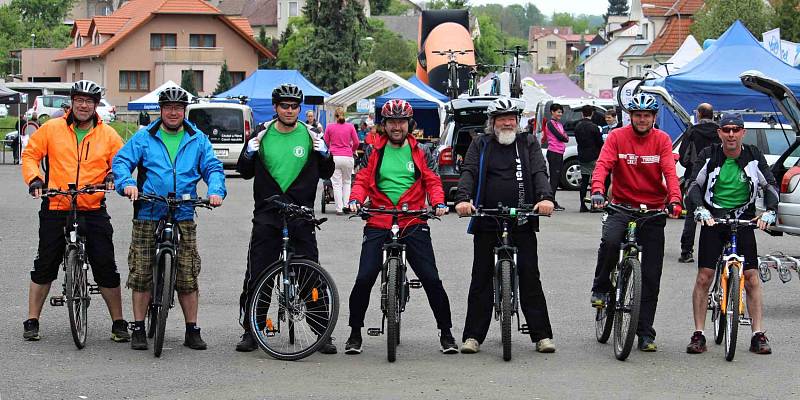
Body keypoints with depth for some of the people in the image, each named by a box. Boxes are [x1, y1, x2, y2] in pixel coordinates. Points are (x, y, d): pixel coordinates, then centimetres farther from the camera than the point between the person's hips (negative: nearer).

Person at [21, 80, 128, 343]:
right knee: (45, 266, 6)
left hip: (93, 211, 0)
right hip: (55, 209, 0)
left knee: (106, 267, -2)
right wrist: (34, 179, -7)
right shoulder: (52, 129, 3)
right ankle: (32, 321, 17)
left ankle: (118, 323, 9)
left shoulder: (108, 135, 5)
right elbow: (30, 154, 8)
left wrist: (114, 176, -10)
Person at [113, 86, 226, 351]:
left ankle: (192, 331, 9)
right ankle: (138, 329, 10)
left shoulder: (198, 140, 10)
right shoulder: (144, 137, 5)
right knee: (141, 274, 1)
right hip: (148, 216, -1)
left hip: (183, 217, 1)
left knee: (188, 276, 1)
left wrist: (216, 190, -13)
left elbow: (213, 168, 7)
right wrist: (127, 183, -19)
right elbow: (121, 161, 0)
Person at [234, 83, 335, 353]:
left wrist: (324, 155, -9)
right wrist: (249, 154, -8)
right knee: (256, 274, -1)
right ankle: (250, 330, 9)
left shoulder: (310, 135, 4)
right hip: (267, 213, 1)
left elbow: (326, 174, 10)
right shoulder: (262, 134, 5)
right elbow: (245, 173, 12)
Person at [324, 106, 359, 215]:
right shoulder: (350, 127, 2)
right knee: (347, 182, 16)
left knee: (336, 184, 2)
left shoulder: (330, 127, 1)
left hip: (334, 157, -1)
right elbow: (356, 142, 4)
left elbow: (326, 142, 6)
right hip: (347, 157, 1)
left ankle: (339, 208, -1)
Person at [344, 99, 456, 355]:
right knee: (364, 279, -8)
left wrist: (439, 203, -14)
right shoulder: (373, 152, 10)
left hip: (414, 224, 0)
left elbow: (433, 182, 5)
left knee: (431, 279, -6)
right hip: (378, 223, 0)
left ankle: (446, 333, 6)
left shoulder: (420, 153, 10)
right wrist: (355, 200, -14)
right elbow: (362, 181, 6)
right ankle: (355, 333, 7)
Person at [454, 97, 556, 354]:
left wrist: (545, 197, -24)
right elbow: (469, 172, -3)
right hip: (487, 223, 1)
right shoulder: (481, 145, 10)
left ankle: (542, 335, 1)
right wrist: (463, 198, -23)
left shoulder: (528, 144, 10)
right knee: (481, 280, 3)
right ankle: (473, 336, 7)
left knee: (530, 277, -2)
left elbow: (539, 172, -3)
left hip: (522, 222, 0)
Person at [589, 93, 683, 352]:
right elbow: (603, 165, -15)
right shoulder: (617, 137, -2)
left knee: (651, 275, 1)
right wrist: (597, 190, -34)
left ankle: (645, 333, 10)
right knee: (610, 241, -33)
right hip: (622, 205, -1)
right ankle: (601, 288, -6)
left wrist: (674, 199, -29)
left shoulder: (662, 140, 0)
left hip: (653, 211, 1)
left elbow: (669, 172, -11)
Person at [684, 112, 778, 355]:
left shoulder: (753, 156, -1)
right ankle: (698, 335, -1)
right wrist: (700, 209, -27)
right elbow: (694, 185, -8)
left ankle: (758, 335, -1)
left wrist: (769, 211, -17)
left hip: (743, 220, 1)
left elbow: (770, 185, 0)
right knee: (704, 277, -7)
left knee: (752, 277, -6)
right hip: (713, 219, -1)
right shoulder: (709, 156, -3)